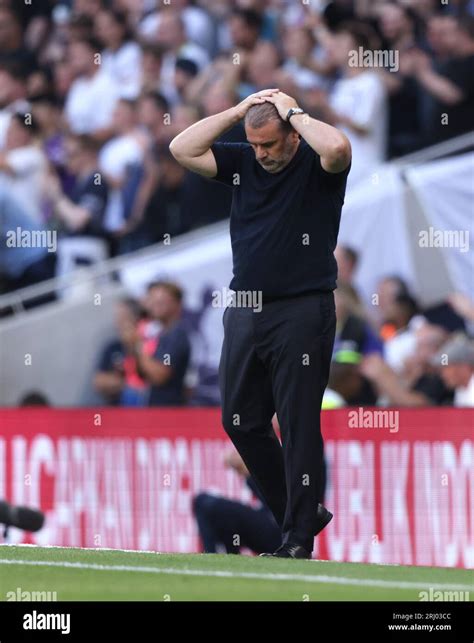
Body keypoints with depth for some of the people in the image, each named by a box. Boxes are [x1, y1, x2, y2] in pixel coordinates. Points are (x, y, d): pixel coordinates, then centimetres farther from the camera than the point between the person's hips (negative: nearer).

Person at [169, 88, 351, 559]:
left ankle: (299, 538, 3)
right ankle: (301, 512, 23)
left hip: (301, 313, -7)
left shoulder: (316, 167, -7)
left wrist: (293, 112, -14)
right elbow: (183, 149, 3)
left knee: (299, 426, -3)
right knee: (241, 422, 10)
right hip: (245, 311, 7)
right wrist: (240, 110, -1)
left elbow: (337, 148, -30)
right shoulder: (242, 162, 9)